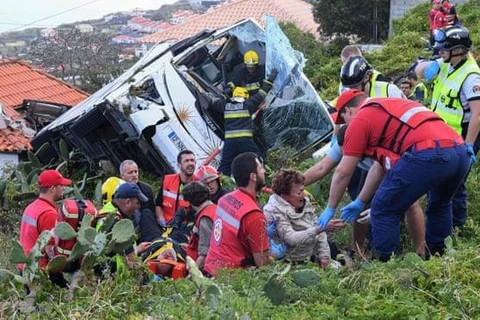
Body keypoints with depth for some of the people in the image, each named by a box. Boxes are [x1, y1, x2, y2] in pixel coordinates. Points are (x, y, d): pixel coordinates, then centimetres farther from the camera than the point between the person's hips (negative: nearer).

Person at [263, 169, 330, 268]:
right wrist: (320, 228, -31)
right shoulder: (273, 211, -16)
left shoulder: (305, 202, 5)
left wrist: (324, 255, -2)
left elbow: (319, 232, 9)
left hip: (313, 256, 7)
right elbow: (291, 239, -25)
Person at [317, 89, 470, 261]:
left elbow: (343, 173, 12)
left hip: (426, 156, -8)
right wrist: (360, 202, 44)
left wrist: (330, 209, 25)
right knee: (440, 205, 34)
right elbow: (381, 165, 39)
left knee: (383, 212, 8)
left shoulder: (360, 119, 11)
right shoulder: (391, 108, 35)